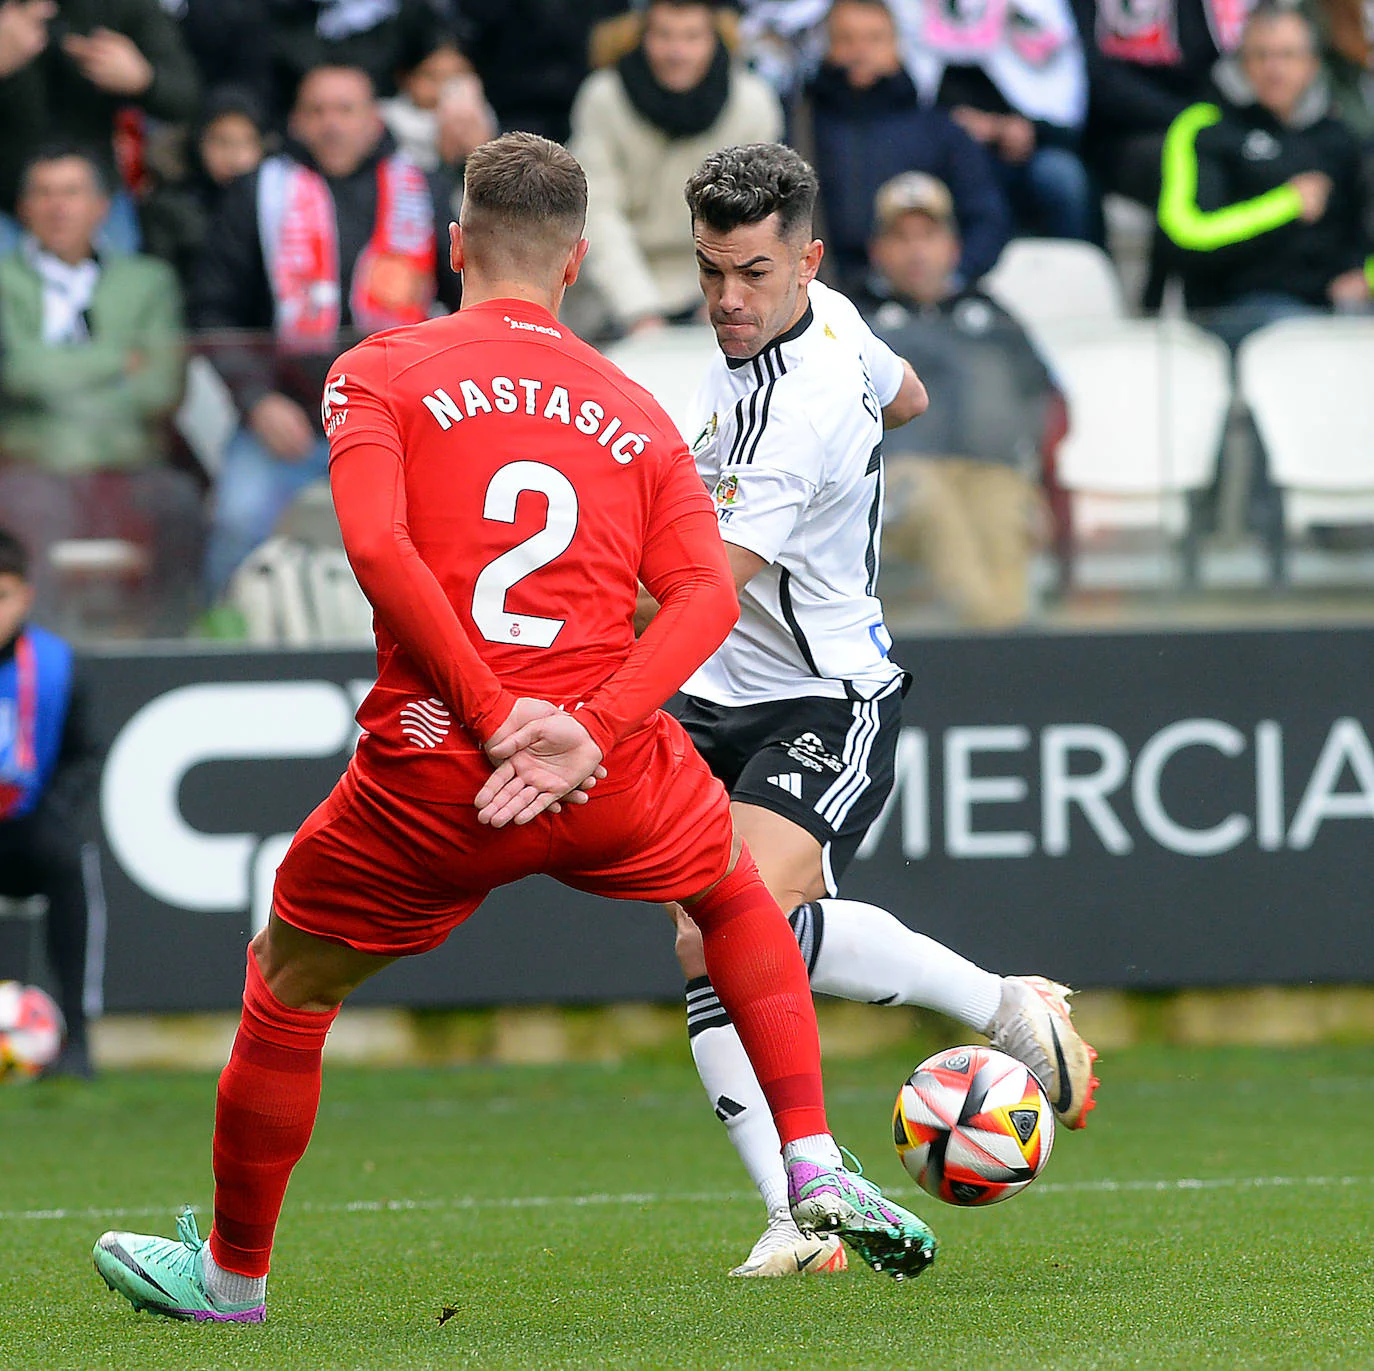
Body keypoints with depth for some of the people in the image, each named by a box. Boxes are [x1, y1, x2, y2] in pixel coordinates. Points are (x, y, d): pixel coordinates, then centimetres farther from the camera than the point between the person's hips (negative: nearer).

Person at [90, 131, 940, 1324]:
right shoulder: (635, 413, 13)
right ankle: (816, 1171, 24)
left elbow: (376, 546, -13)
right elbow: (707, 594, -2)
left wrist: (494, 717, -14)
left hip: (431, 780, -2)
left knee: (284, 994, 21)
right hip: (613, 783, 2)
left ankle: (232, 1274, 32)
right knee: (742, 899, 33)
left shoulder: (380, 373, 5)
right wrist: (589, 730, -12)